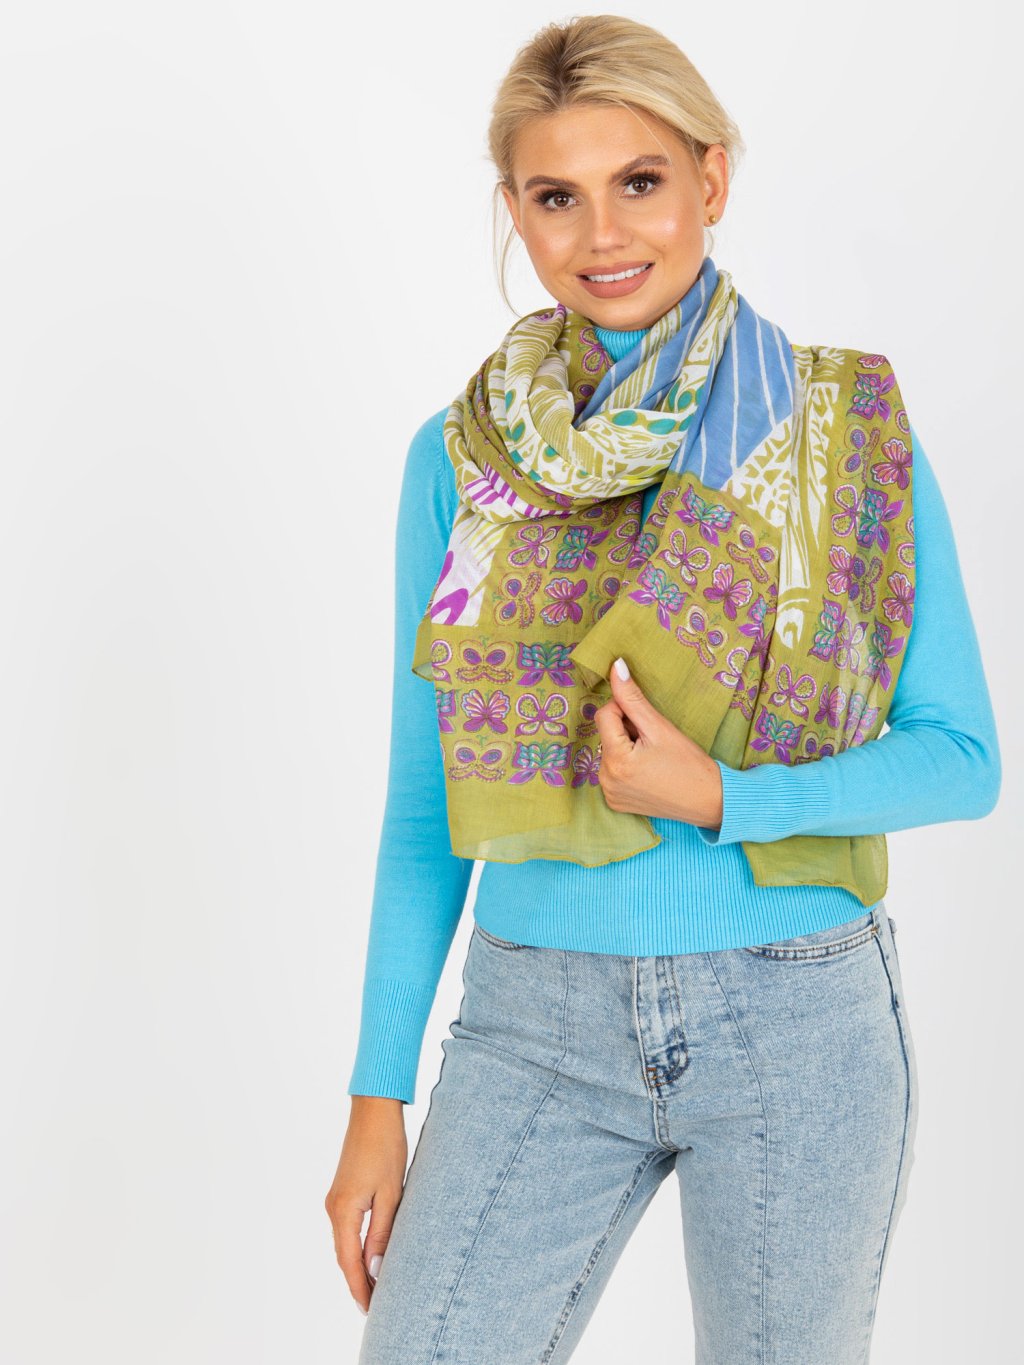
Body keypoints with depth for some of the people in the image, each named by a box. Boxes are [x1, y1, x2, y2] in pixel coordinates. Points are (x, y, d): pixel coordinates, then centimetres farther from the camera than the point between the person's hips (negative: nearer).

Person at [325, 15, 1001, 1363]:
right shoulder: (461, 455, 2)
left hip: (797, 1022, -1)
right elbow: (425, 802, 5)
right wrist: (381, 1097, 3)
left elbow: (960, 756, -1)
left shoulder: (849, 429, -3)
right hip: (538, 1026, 1)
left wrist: (719, 799, -16)